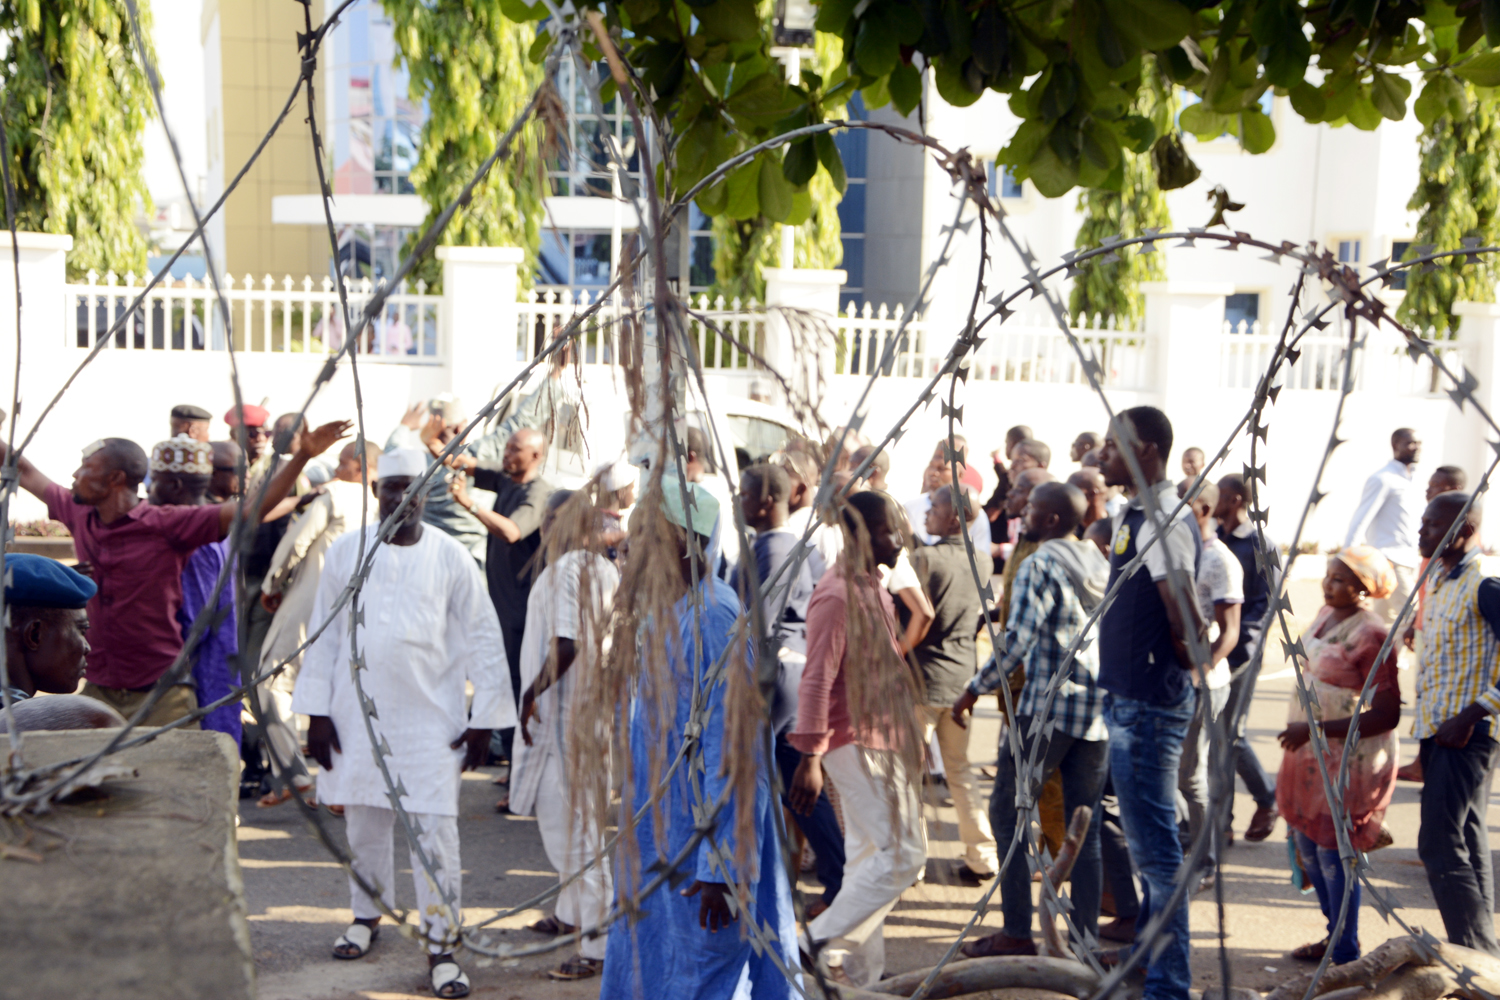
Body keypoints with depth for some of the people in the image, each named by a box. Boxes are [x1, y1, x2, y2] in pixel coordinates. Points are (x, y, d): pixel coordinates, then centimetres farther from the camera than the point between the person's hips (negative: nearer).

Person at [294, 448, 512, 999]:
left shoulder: (451, 557, -3)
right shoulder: (345, 552, 2)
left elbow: (482, 638, 1)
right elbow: (325, 633, 6)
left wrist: (484, 717, 0)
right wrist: (317, 711, 4)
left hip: (431, 717, -2)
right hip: (360, 713, 2)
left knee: (434, 829, -5)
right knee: (363, 822, 13)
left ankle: (441, 944, 4)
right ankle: (367, 914, 35)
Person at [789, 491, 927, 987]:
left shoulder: (871, 586, 13)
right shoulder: (838, 595, -18)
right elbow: (816, 681, -22)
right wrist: (810, 757, -25)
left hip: (877, 738, 10)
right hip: (855, 740, -10)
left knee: (868, 853, 13)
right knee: (903, 853, -9)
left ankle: (861, 973, 20)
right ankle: (824, 939, -1)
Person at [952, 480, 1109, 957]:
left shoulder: (1039, 565, -9)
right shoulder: (1101, 565, 14)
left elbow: (1018, 640, -17)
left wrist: (974, 690, -9)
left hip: (1047, 706, -7)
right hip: (1098, 708, 7)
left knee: (1008, 816, 3)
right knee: (1085, 827, 9)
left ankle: (1017, 933, 2)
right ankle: (1085, 938, 10)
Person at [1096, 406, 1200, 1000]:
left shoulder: (1164, 523, -19)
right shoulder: (1133, 517, 13)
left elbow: (1187, 622, -24)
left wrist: (1184, 667, -7)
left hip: (1149, 706, -10)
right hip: (1129, 700, 10)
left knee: (1155, 849, -3)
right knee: (1147, 843, 19)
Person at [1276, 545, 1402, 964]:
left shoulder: (1371, 636, -22)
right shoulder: (1326, 614, 5)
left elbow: (1386, 715, -24)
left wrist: (1316, 729, -25)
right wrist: (1301, 733, 23)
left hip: (1348, 760, -9)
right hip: (1312, 753, 9)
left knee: (1333, 850, 0)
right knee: (1306, 841, 16)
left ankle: (1345, 952, 16)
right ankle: (1336, 933, 33)